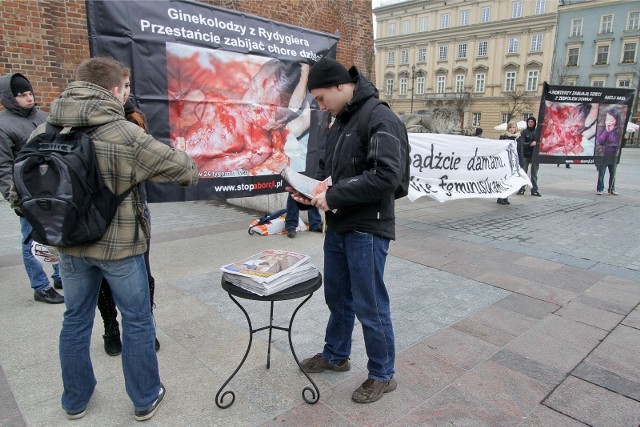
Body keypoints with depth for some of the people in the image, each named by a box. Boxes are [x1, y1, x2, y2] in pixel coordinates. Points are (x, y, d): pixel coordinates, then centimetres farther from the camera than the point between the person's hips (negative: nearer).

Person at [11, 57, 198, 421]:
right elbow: (187, 170, -16)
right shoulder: (125, 134, -19)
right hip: (119, 245, -5)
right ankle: (146, 399, 27)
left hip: (70, 244, 5)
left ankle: (76, 400, 38)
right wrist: (188, 170, 7)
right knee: (137, 321, 11)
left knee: (76, 320, 20)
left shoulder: (44, 132, -1)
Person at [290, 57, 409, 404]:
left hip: (367, 230, -8)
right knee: (337, 297, 21)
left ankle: (382, 375, 25)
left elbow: (388, 175, -26)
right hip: (337, 226, 9)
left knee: (370, 306, 4)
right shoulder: (340, 121, 12)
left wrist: (333, 195, -23)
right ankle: (336, 355, 42)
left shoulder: (380, 119, -15)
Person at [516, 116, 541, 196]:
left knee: (534, 173, 8)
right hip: (526, 155, -2)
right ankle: (521, 189, 5)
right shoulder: (524, 132, 2)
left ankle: (534, 190, 13)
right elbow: (522, 143, -8)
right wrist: (530, 144, -21)